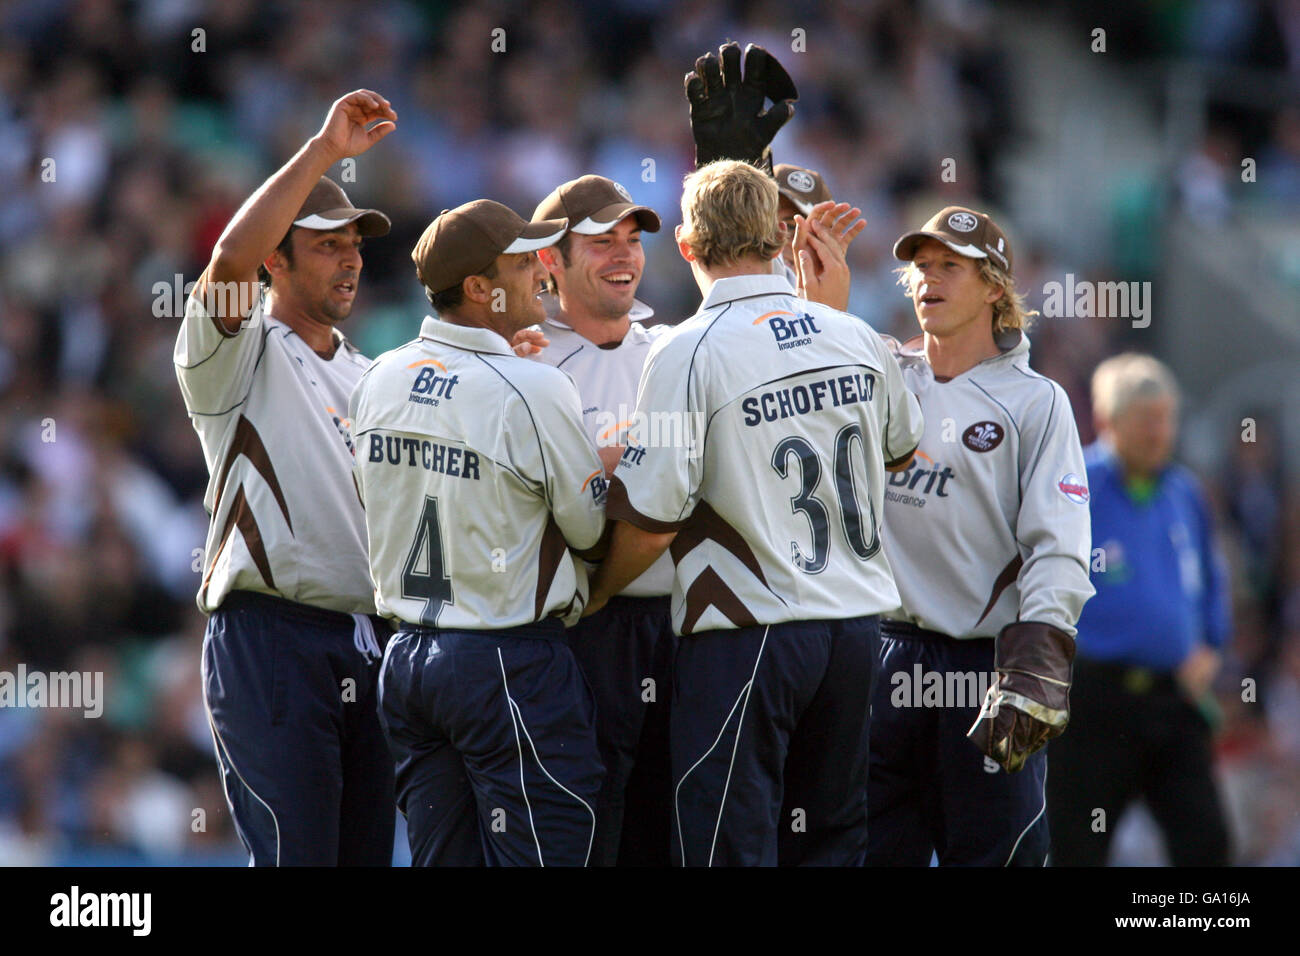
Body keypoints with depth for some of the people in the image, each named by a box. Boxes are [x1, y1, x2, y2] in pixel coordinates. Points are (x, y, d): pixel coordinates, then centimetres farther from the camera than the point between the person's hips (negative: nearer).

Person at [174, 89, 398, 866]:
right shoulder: (240, 357, 1)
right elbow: (229, 264, -19)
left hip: (370, 643, 7)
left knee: (369, 852, 5)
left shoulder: (367, 377, 24)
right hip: (273, 637, -7)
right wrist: (324, 151, -21)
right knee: (296, 857, -13)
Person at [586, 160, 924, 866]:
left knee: (730, 845, -1)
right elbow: (899, 450, 24)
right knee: (831, 840, 13)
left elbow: (652, 519, -15)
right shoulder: (856, 339, 4)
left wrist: (596, 592, 3)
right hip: (854, 620, 6)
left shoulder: (688, 354, -13)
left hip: (748, 634, -6)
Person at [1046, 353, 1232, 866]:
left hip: (1174, 700, 5)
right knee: (1074, 849, 1)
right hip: (1095, 702, -4)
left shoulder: (1185, 493, 12)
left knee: (1205, 840, -4)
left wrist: (1209, 649, 11)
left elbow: (1211, 582, 25)